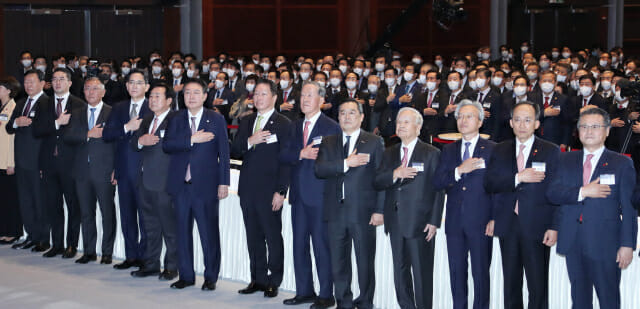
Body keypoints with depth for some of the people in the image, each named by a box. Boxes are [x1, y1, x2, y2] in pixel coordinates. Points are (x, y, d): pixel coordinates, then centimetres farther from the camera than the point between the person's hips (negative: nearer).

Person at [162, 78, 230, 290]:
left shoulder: (216, 120, 4)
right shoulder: (176, 119, 10)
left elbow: (223, 153, 1)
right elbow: (166, 145, -4)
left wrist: (223, 183, -4)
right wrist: (191, 140, -16)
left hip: (205, 185, -3)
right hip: (180, 184, 3)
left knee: (209, 232, -2)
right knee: (183, 231, 8)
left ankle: (211, 277, 9)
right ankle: (186, 275, 18)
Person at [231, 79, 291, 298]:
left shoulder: (283, 124, -5)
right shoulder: (246, 122, 14)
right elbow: (235, 152, 10)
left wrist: (280, 192, -14)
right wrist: (249, 141, -11)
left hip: (269, 190, -6)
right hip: (247, 189, 6)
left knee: (273, 237, 2)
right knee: (253, 237, 11)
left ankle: (273, 281, 10)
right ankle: (257, 279, 19)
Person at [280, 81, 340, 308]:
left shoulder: (331, 127, -5)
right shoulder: (295, 126, 15)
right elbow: (284, 156, 3)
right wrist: (301, 154, -12)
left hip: (320, 196, -6)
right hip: (299, 195, 6)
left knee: (322, 245, -2)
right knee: (299, 244, 10)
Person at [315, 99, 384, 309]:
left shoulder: (374, 142, 4)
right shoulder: (328, 143, 13)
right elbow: (319, 169, -3)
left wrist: (379, 210, -7)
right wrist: (346, 163, -15)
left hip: (362, 212, -3)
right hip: (336, 212, 3)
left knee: (365, 262, 1)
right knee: (338, 262, 8)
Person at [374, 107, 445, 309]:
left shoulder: (431, 154, -1)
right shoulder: (390, 153, 14)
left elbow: (438, 190, -4)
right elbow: (377, 183, 6)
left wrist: (434, 222, -10)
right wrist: (394, 174, -14)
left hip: (420, 223, -5)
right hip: (396, 222, 5)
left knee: (422, 273, 0)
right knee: (400, 271, 11)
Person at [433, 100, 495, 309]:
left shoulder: (492, 149, 0)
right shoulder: (448, 150, 12)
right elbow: (437, 183, 2)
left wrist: (495, 219, -7)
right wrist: (459, 171, -14)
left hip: (481, 221, -4)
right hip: (455, 220, 4)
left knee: (481, 272, 2)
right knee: (456, 272, 10)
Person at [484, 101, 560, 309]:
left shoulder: (551, 151, -1)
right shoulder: (500, 151, 9)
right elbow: (489, 184, -1)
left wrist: (554, 227, -10)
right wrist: (518, 178, -14)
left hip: (537, 228, -3)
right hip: (507, 226, 3)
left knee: (538, 285, 0)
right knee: (510, 283, 12)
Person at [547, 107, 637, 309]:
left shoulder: (621, 164, 1)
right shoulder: (567, 160, 12)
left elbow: (629, 208, -2)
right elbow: (552, 193, -1)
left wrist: (627, 244, -9)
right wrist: (582, 192, -16)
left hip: (605, 245, -3)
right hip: (572, 243, 4)